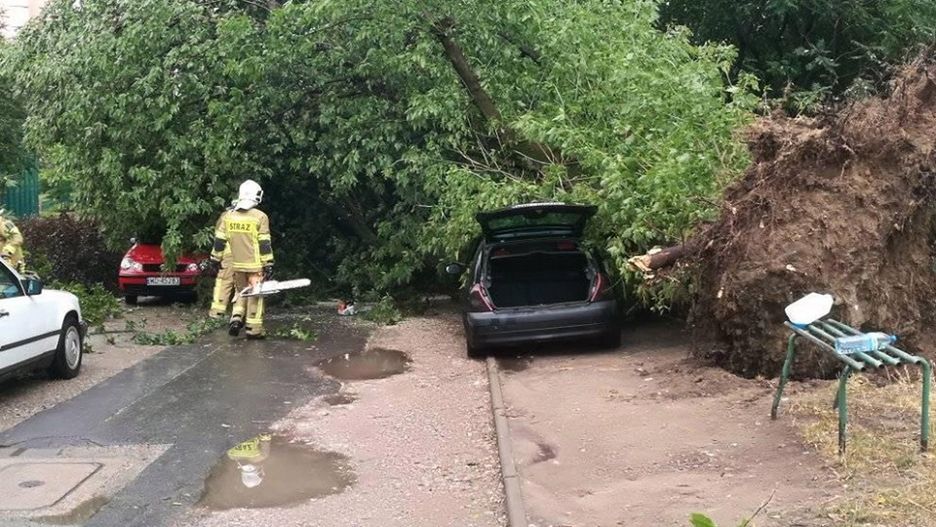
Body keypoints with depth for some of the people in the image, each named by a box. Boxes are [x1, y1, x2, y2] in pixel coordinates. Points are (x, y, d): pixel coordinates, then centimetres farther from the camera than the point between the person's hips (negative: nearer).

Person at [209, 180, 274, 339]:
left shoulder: (227, 216, 3)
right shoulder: (260, 217, -9)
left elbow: (219, 241, 6)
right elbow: (265, 244, -10)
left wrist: (216, 259, 16)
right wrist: (268, 265, -6)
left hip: (237, 264, 4)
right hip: (255, 265, -4)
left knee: (240, 291, 21)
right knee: (255, 295, 3)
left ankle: (236, 318, 2)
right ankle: (253, 329, 3)